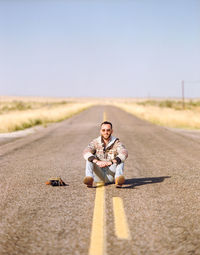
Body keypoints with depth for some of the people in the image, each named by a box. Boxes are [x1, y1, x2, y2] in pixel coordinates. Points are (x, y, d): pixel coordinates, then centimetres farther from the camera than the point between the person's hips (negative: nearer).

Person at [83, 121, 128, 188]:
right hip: (98, 175, 1)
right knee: (90, 158, -19)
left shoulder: (116, 143, -4)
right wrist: (97, 161, -40)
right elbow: (86, 153, -21)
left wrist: (111, 162, -42)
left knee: (119, 159, -22)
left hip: (110, 174, -1)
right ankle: (89, 178, -44)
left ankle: (118, 179, -49)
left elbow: (124, 153, -24)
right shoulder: (95, 142, -1)